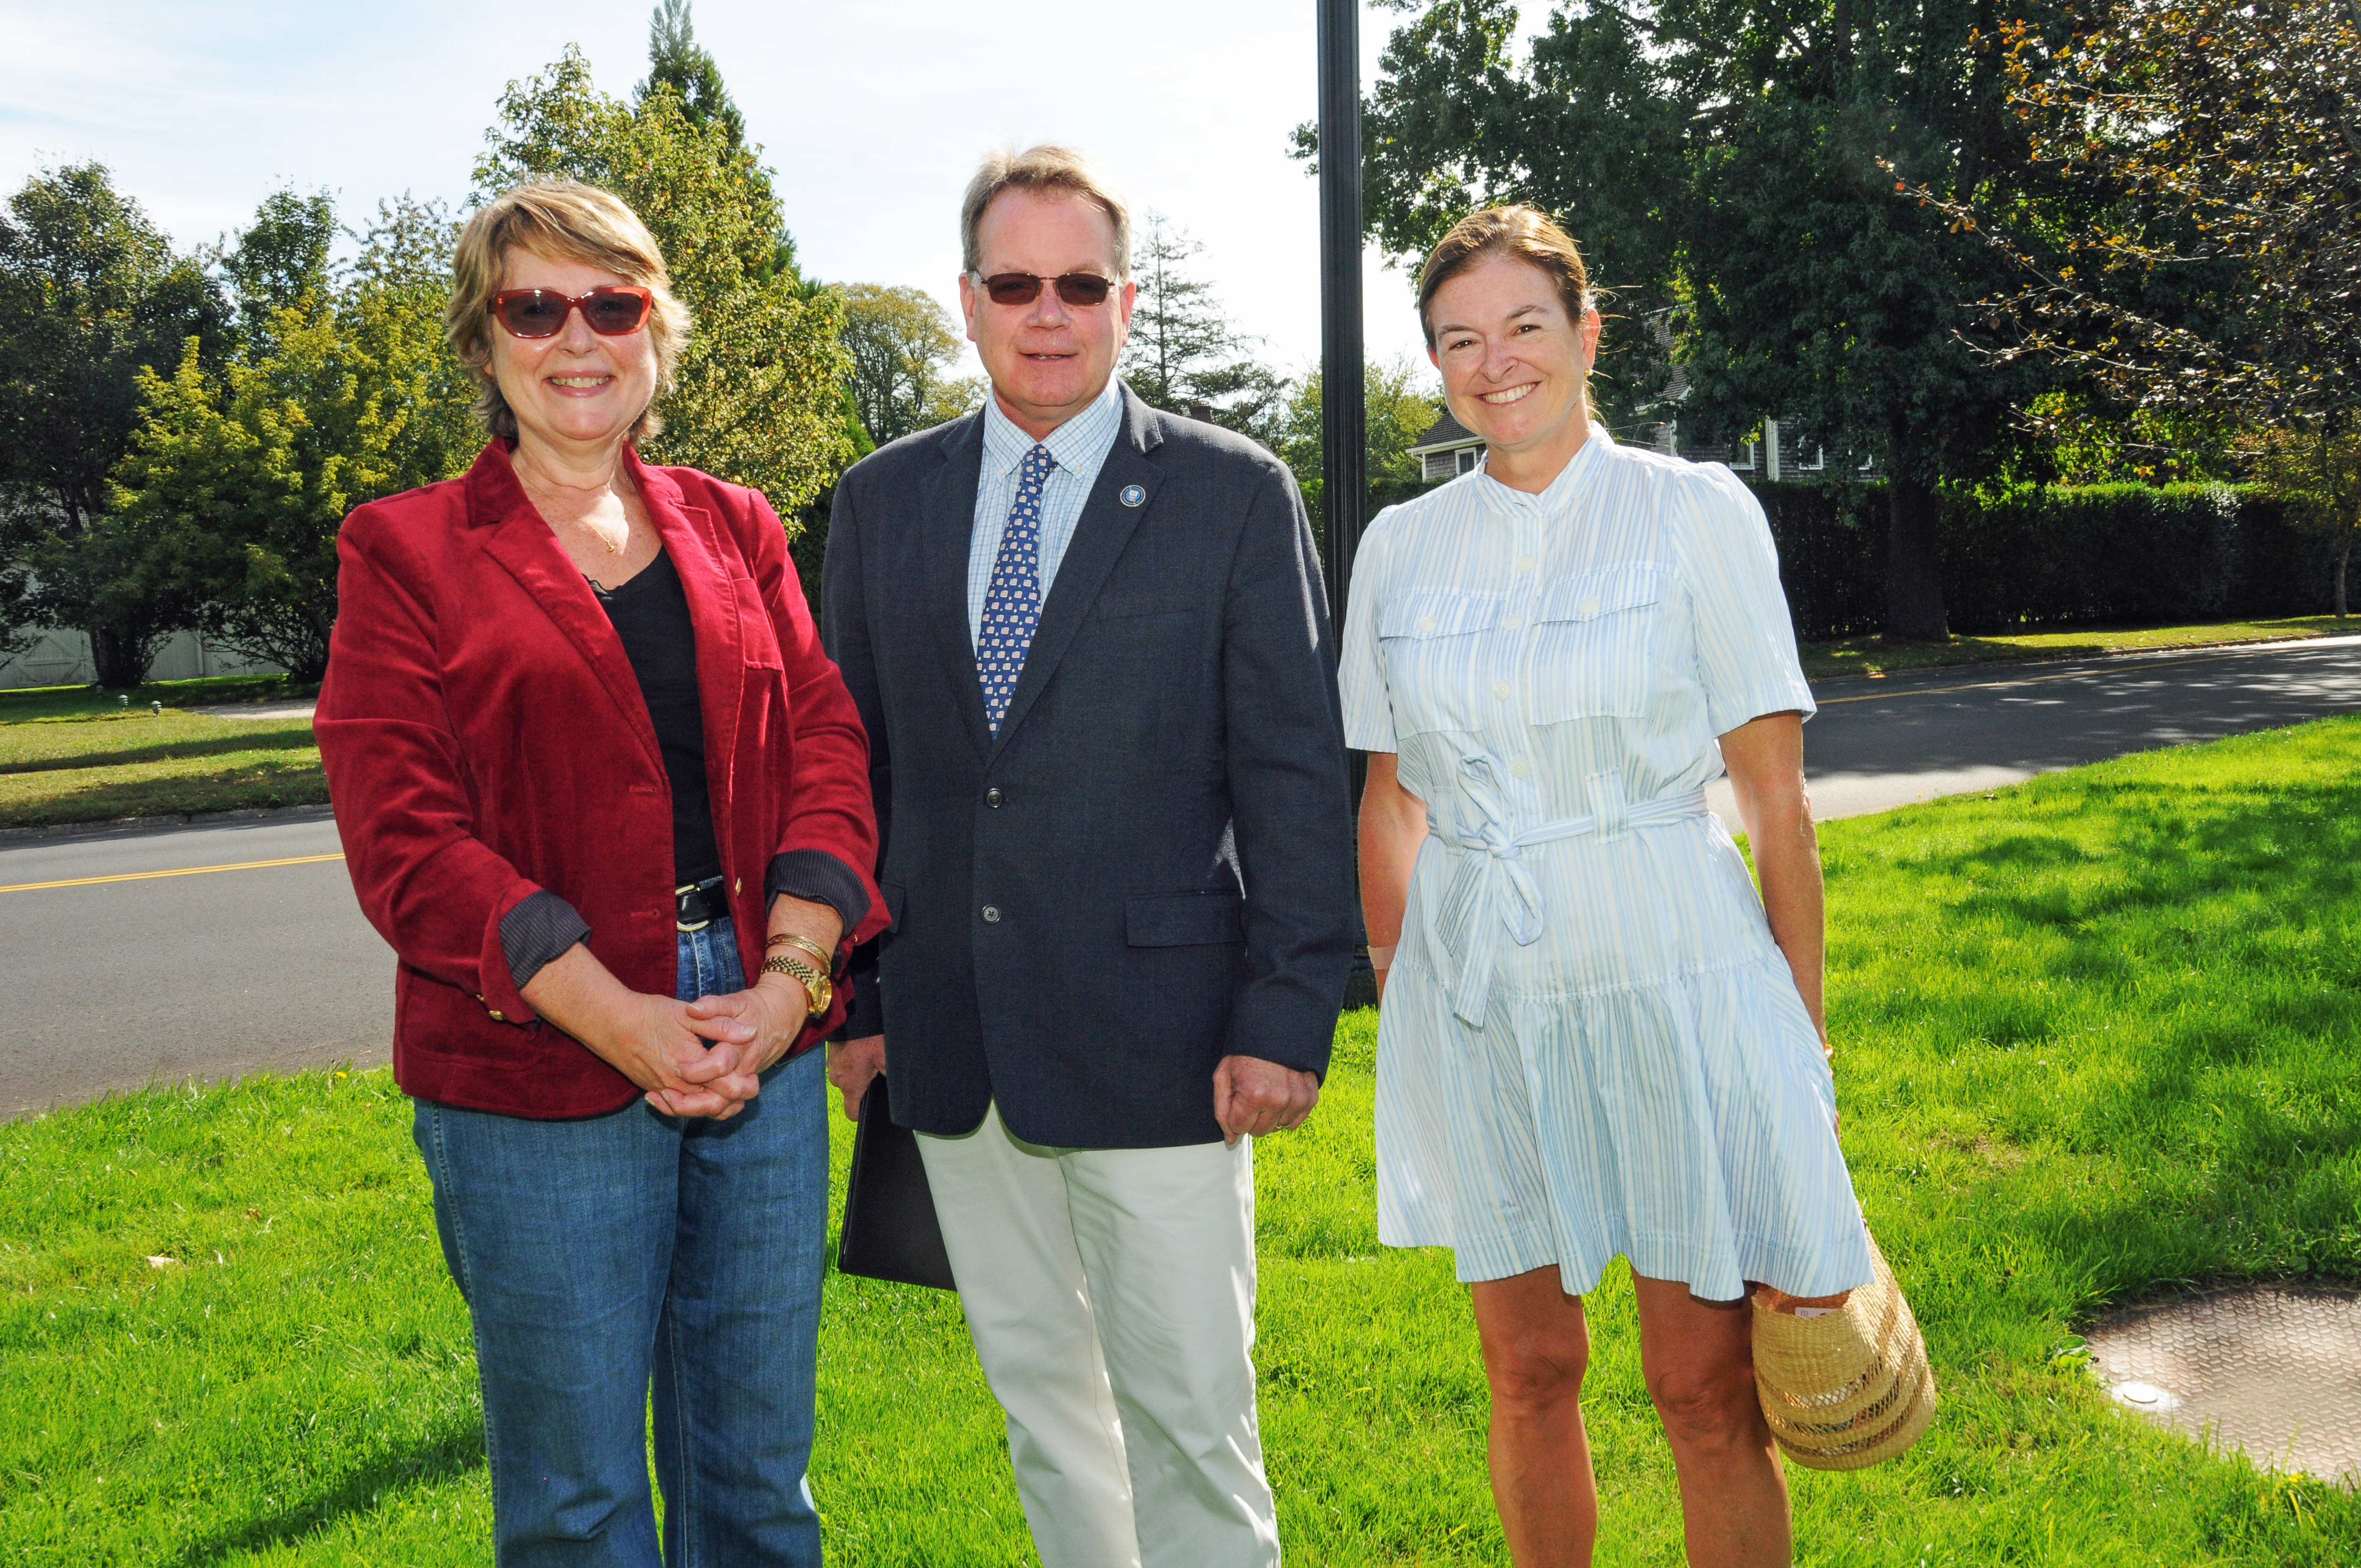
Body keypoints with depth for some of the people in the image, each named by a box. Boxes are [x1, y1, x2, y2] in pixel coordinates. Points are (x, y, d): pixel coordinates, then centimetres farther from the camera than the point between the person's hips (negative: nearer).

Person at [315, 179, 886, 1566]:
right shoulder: (406, 552, 0)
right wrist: (617, 1019, -16)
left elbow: (828, 750, 5)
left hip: (764, 1042, 3)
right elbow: (404, 833, -8)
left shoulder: (736, 530, 11)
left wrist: (789, 978, -10)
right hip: (539, 1072, -3)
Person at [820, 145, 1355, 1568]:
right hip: (953, 1048, 4)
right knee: (1043, 1399, 17)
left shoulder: (1237, 494, -1)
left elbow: (1297, 774, -4)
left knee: (1190, 1425, 2)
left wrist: (1286, 1018, -9)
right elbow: (852, 764, 12)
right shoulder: (882, 501, 9)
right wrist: (852, 997, 8)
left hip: (1155, 1042, -3)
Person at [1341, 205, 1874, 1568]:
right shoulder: (1401, 546, 6)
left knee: (1710, 1389, 2)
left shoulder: (1694, 510, -3)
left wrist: (1803, 1034, -6)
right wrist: (1403, 1004, 9)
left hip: (1669, 974, -3)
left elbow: (1776, 799, -4)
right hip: (1477, 995, 3)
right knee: (1531, 1374, 13)